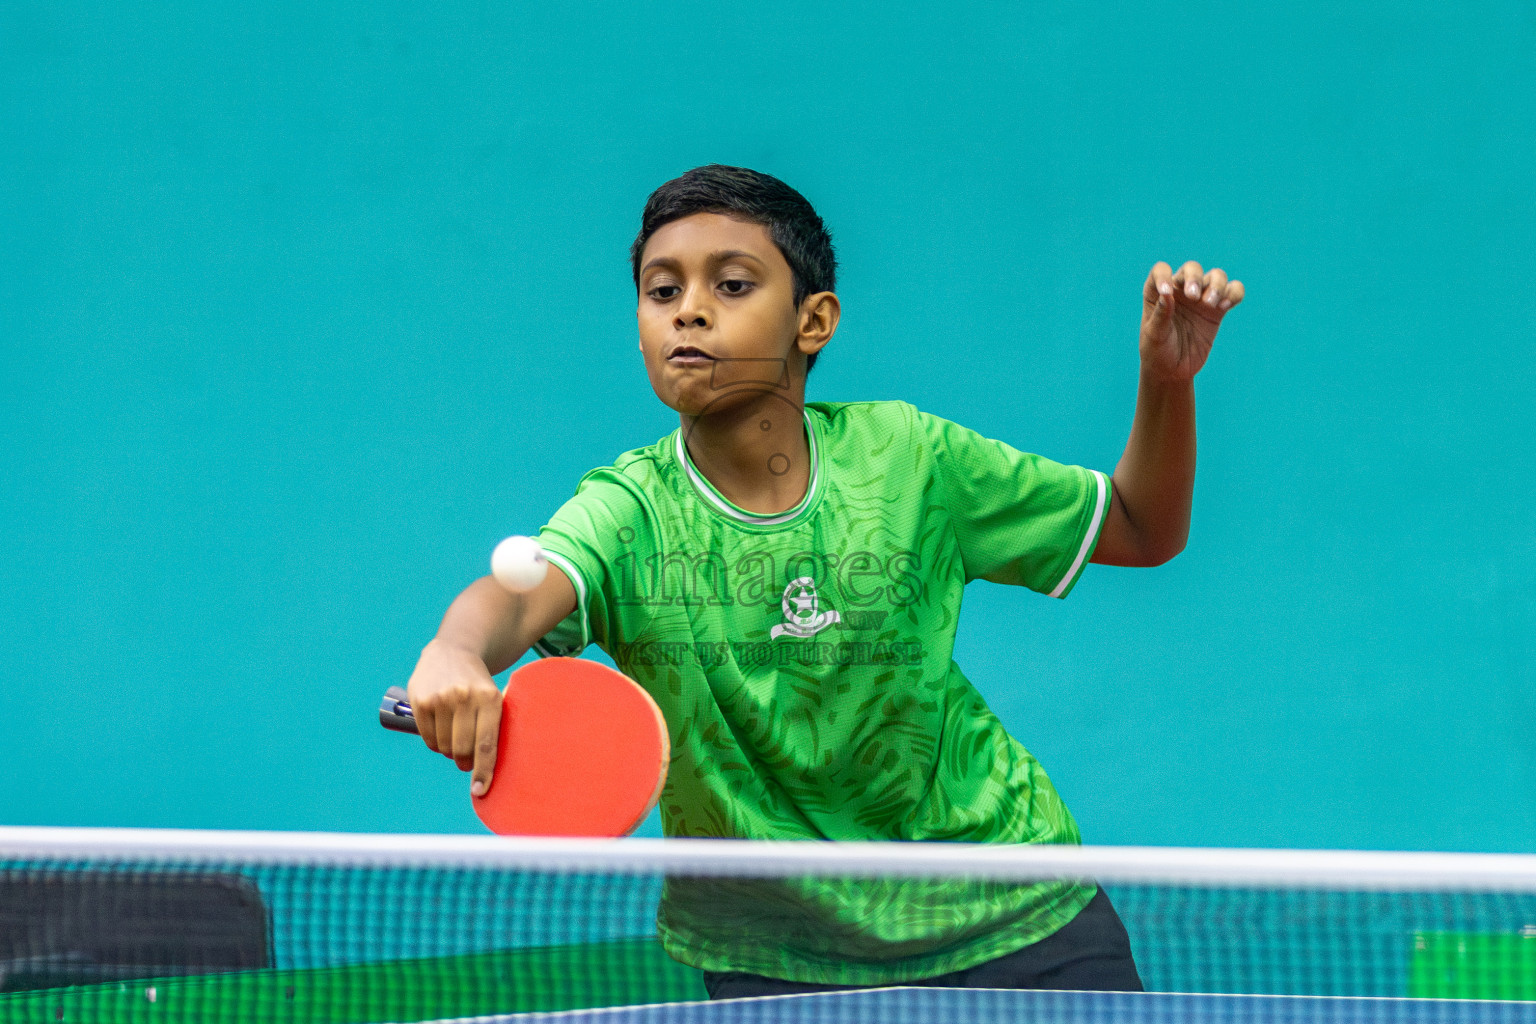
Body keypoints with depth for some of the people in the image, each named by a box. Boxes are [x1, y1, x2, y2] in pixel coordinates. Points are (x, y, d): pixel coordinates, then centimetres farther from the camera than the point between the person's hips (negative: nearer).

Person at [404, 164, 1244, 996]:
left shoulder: (905, 457, -6)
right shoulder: (630, 512, -13)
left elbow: (1142, 533, 6)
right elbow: (522, 593, -36)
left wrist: (1167, 379, -11)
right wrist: (457, 654, -58)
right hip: (778, 956, -1)